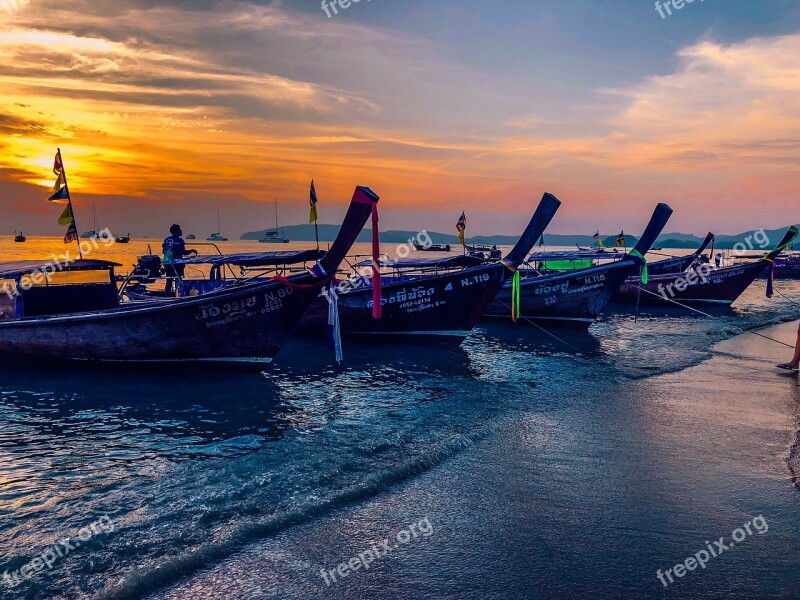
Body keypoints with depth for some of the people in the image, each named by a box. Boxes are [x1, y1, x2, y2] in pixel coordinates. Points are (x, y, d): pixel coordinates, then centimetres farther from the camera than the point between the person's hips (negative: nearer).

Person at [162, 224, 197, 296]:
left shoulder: (166, 240, 9)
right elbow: (183, 252, -18)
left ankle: (167, 296, 13)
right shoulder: (179, 240, -12)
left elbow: (163, 251, 14)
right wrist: (191, 251, -3)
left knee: (169, 281, 10)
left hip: (167, 263, 7)